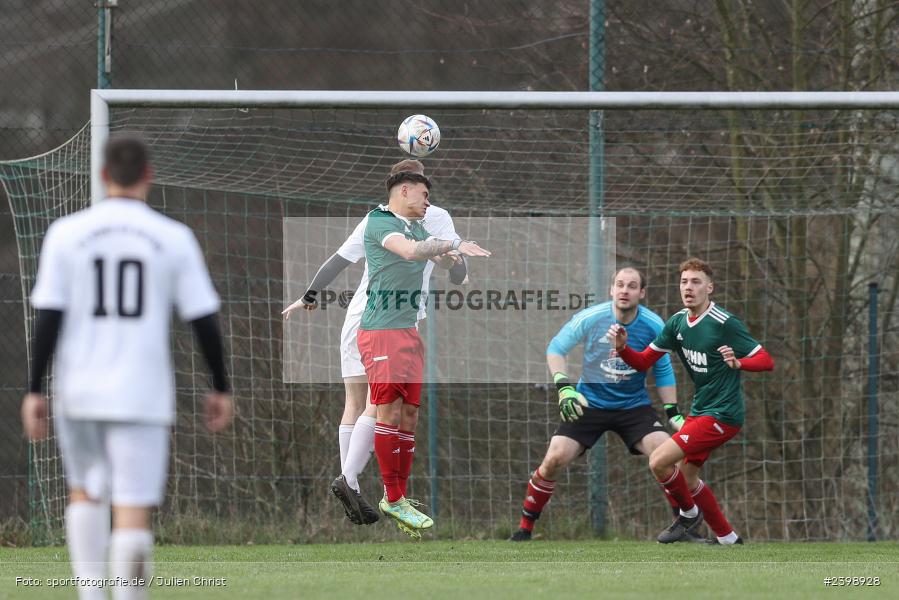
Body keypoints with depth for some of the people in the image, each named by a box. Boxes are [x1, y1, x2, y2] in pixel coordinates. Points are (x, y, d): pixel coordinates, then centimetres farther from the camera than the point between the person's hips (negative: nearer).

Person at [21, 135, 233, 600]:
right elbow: (204, 321, 0)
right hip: (142, 396, -2)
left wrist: (34, 391, -1)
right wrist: (220, 388, 10)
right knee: (134, 511, -3)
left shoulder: (67, 233, -1)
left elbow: (48, 317, -5)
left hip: (78, 392, 2)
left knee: (85, 492, 22)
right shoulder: (173, 238, -2)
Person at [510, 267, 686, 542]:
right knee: (555, 459, -17)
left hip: (634, 405, 1)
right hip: (589, 403, -1)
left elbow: (663, 371, 5)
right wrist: (564, 387, -17)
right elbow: (555, 348, -3)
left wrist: (672, 412, -1)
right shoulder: (590, 318, -15)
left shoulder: (654, 326, -10)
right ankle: (525, 528, 1)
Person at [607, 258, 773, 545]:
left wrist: (738, 362, -36)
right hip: (700, 411, 9)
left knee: (659, 461, -14)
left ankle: (689, 513, 12)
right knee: (687, 478, 16)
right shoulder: (678, 322, 4)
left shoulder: (724, 323, -18)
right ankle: (728, 539, 29)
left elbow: (767, 361, -16)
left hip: (722, 414, -9)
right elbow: (643, 362, 6)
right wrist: (622, 348, -14)